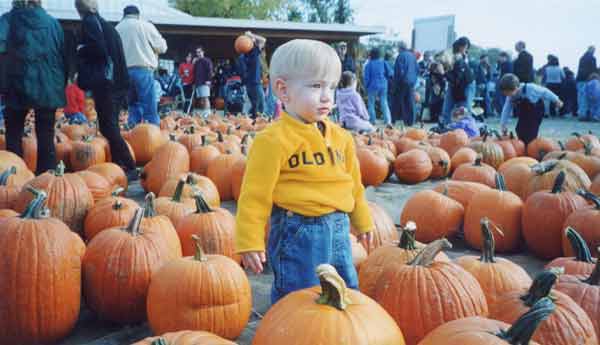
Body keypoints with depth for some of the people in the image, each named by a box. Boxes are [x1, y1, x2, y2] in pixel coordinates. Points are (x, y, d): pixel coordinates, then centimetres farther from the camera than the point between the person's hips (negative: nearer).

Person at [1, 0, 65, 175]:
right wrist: (61, 85, 20)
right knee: (46, 136, 5)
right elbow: (63, 56, 12)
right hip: (49, 87, 2)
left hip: (20, 86, -1)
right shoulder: (53, 22, 10)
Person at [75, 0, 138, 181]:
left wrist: (80, 50, 0)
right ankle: (120, 165, 13)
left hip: (104, 83, -9)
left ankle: (129, 168, -13)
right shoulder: (106, 24, 20)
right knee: (112, 127, 13)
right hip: (117, 81, 9)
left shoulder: (89, 22, -5)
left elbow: (99, 50, -17)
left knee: (108, 128, -9)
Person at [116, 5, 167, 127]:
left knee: (133, 106, 15)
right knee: (150, 108, -4)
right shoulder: (145, 25, 2)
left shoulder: (117, 29, 13)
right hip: (143, 70, -4)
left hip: (123, 72, 5)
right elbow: (162, 47, 7)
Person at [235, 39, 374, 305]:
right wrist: (250, 242, -13)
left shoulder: (341, 137, 7)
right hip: (298, 231, -7)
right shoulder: (273, 140, -15)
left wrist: (362, 222, 26)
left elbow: (354, 185, 18)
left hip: (338, 229, 7)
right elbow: (256, 195, -13)